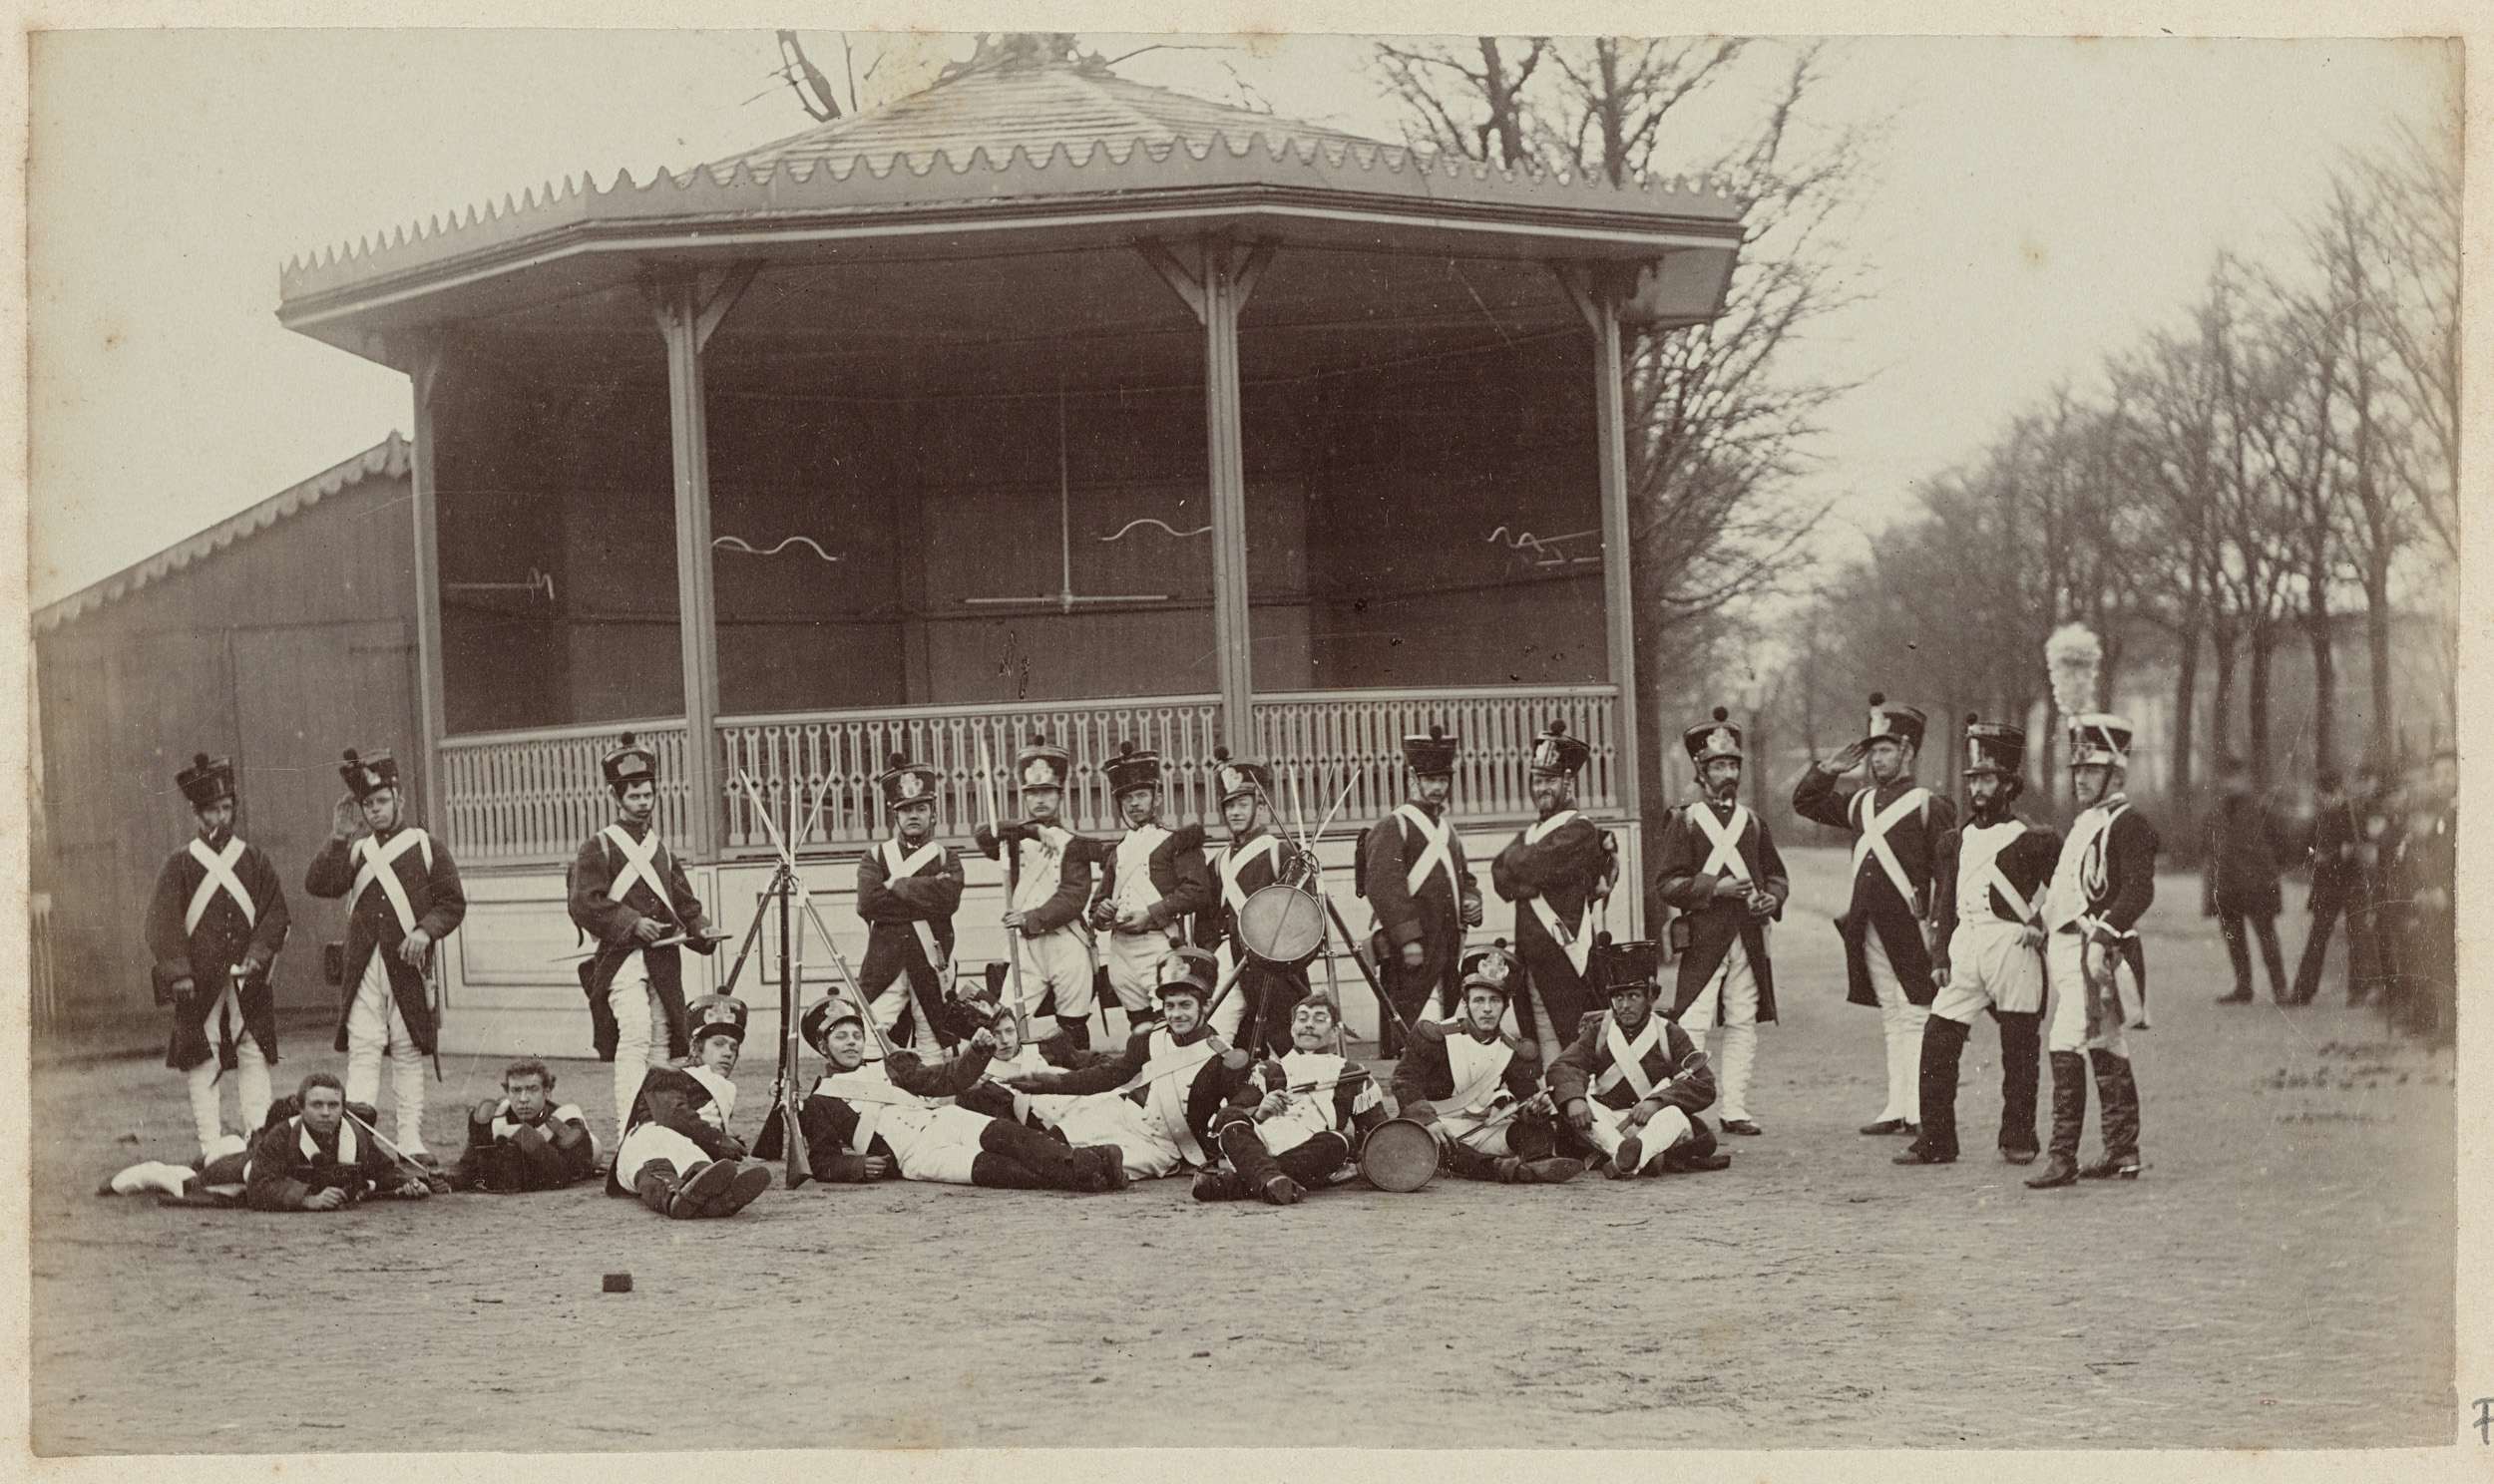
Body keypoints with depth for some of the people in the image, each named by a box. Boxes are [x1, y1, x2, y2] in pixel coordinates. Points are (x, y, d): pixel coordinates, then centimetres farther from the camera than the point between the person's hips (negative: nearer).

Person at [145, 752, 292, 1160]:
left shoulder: (253, 859, 10)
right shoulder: (180, 866, 4)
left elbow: (277, 913, 8)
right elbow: (163, 923, -1)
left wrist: (257, 957, -7)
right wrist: (179, 975, -11)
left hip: (248, 980, 1)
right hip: (200, 984, -1)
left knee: (254, 1058, -2)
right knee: (202, 1065, -3)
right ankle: (213, 1148, -2)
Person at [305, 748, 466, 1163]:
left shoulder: (427, 848, 7)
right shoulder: (355, 851, 14)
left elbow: (453, 903, 4)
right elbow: (318, 884, -1)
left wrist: (426, 930, -13)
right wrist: (338, 838, -9)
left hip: (407, 966, -2)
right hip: (363, 969, 2)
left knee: (408, 1055, 3)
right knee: (361, 1051, -6)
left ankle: (411, 1140, 6)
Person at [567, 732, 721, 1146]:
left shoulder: (662, 850, 21)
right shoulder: (597, 848, 0)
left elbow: (685, 902, 23)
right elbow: (583, 904, -10)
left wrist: (700, 930, 4)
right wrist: (632, 922, -19)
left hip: (663, 962, 7)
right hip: (623, 960, -7)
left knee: (662, 1044, 6)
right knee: (635, 1035, -21)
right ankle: (628, 1134, -27)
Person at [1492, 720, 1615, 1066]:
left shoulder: (1579, 830, -6)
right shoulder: (1529, 834, 20)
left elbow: (1526, 867, -17)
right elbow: (1500, 878, 5)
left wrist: (1516, 857, 4)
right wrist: (1534, 882, -11)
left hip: (1567, 957, -8)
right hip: (1531, 958, 8)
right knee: (1541, 1051, 7)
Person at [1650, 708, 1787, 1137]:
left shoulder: (1752, 822, 15)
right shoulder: (1683, 821, 1)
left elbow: (1776, 875, 23)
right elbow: (1666, 884, -5)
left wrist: (1771, 899, 0)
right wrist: (1716, 887, -15)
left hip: (1749, 938, 5)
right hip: (1704, 939, -5)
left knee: (1743, 1025, 5)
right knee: (1692, 1026, -9)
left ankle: (1736, 1110, 10)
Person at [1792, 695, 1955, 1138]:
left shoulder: (1928, 806, -3)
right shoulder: (1859, 803, 15)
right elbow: (1805, 803, 26)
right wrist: (1828, 770, 11)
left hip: (1909, 930, -6)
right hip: (1870, 931, 6)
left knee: (1916, 1018, -6)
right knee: (1891, 1020, 10)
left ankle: (1923, 1113, -6)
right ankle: (1897, 1108, 12)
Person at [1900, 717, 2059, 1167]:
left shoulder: (2032, 840, -1)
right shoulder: (1957, 841, 15)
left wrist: (2043, 923, -4)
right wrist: (1940, 956, 10)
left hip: (2012, 947, -5)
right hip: (1964, 947, 5)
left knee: (2019, 1049, 2)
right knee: (1938, 1041, -2)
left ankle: (2019, 1140, 13)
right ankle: (1935, 1141, 3)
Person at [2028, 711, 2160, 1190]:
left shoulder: (2128, 824, -9)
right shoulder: (2084, 824, 21)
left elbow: (2139, 889, -20)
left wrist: (2103, 934, -29)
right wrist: (2044, 925, 20)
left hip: (2094, 952, -10)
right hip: (2066, 949, 10)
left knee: (2066, 1052, -16)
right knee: (2108, 1054, 13)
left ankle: (2062, 1157, -18)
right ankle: (2123, 1154, 19)